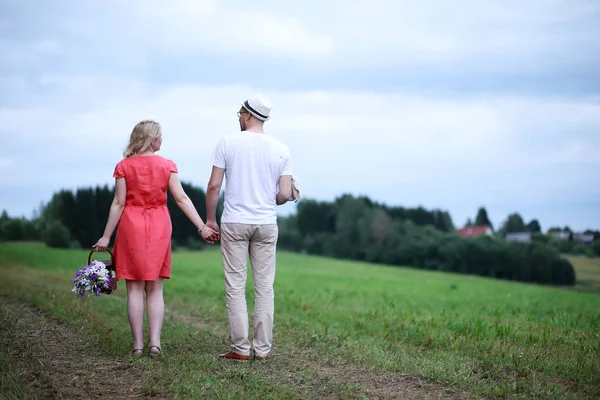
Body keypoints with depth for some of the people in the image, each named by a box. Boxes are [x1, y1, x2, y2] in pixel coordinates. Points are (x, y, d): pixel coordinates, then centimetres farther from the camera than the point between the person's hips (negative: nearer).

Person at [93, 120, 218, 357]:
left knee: (135, 288, 4)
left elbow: (118, 203, -5)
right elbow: (182, 199, -5)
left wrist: (106, 236, 0)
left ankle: (138, 344, 2)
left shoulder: (124, 166, -3)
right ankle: (155, 342, -1)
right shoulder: (167, 165, -1)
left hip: (131, 225, -1)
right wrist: (202, 227, -3)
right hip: (159, 227, 1)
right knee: (155, 289, 9)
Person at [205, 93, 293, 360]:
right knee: (264, 288, 7)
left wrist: (210, 220, 5)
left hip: (234, 223, -2)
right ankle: (262, 349, 9)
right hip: (267, 224, 2)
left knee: (235, 287, 3)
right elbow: (285, 194, -2)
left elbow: (214, 185, -6)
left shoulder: (228, 143, -4)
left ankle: (240, 348, 2)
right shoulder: (281, 150, 2)